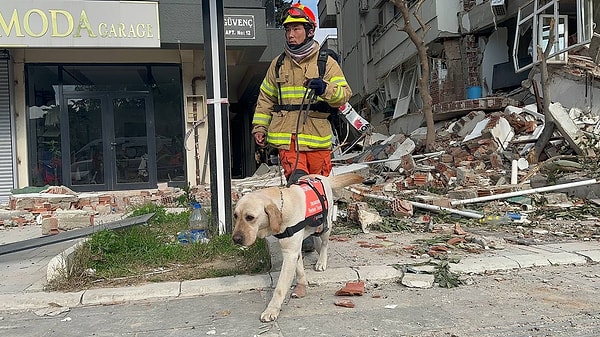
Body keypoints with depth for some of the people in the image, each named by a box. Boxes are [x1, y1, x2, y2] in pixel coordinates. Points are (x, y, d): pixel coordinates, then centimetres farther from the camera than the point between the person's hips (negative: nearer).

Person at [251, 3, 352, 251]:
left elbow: (344, 94, -3)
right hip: (286, 137, 1)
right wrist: (259, 127, 11)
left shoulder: (326, 62, 6)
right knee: (298, 182, -15)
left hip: (318, 137, 0)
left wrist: (326, 89, -23)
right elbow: (265, 99, 20)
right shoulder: (278, 64, 14)